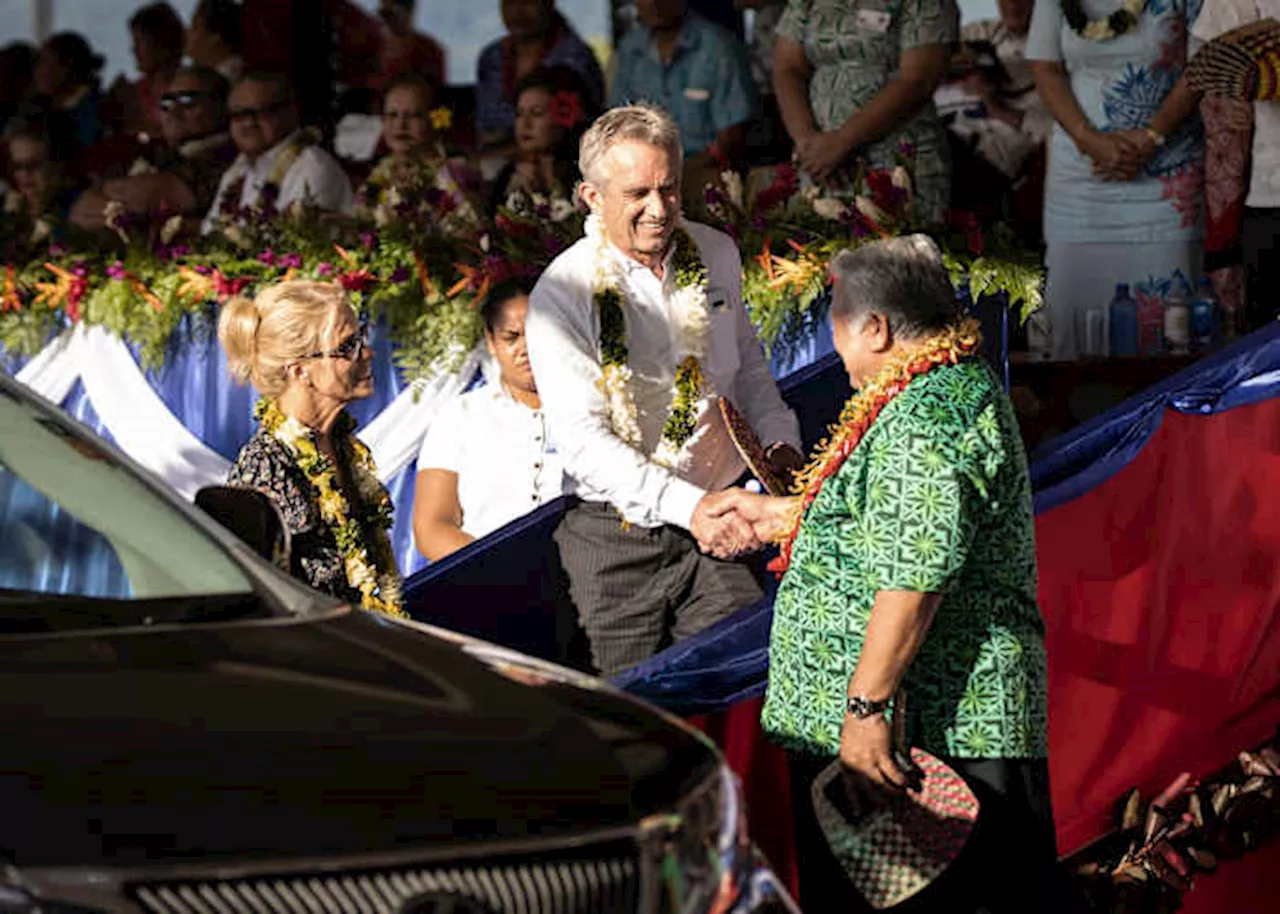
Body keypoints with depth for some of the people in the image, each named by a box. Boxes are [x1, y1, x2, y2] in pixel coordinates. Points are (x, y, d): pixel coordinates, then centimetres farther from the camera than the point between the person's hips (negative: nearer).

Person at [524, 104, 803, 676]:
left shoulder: (717, 255, 5)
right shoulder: (562, 294, -11)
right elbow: (582, 441, -18)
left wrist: (778, 440, 3)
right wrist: (687, 506, -28)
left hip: (716, 525, 3)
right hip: (617, 540, -3)